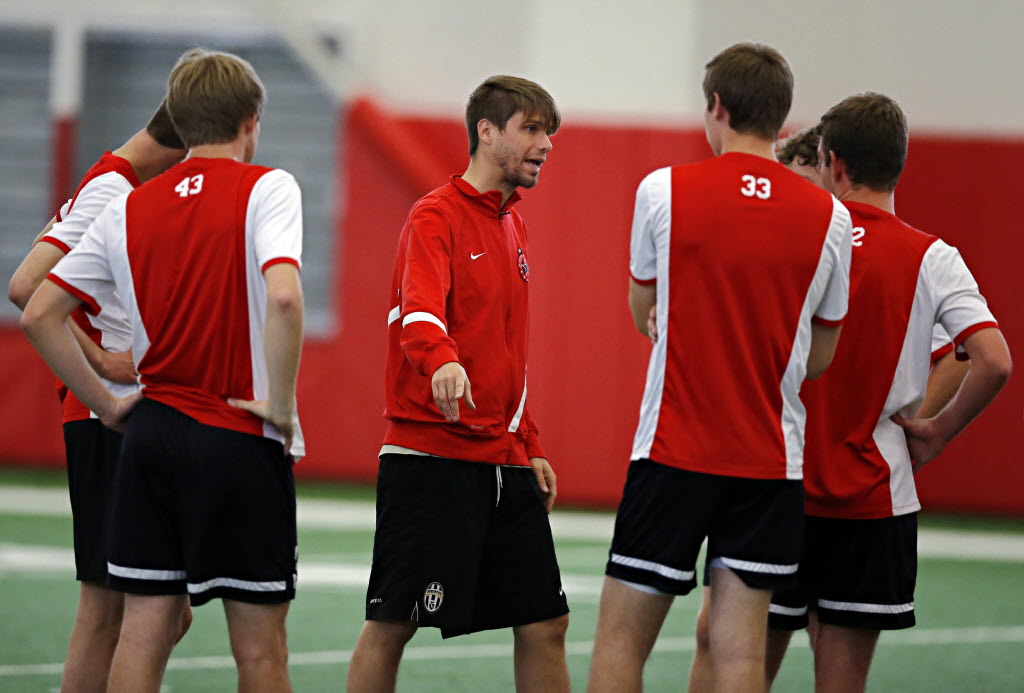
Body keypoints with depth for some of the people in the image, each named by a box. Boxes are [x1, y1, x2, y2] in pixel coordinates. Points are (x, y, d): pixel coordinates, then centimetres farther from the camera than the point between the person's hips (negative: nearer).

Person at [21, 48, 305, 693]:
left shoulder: (130, 209, 9)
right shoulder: (266, 188, -7)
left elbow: (38, 314, 8)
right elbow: (283, 296, -24)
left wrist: (107, 404, 12)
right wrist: (281, 405, -14)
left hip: (154, 434, 5)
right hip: (242, 445, -5)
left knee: (144, 632, 6)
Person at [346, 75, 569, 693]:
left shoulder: (512, 225, 18)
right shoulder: (437, 216, -8)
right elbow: (419, 312, -26)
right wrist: (442, 362, -47)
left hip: (503, 463, 8)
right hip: (430, 454, -8)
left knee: (545, 624, 5)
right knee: (391, 623, -4)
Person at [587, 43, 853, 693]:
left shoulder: (663, 190, -4)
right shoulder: (830, 217, 2)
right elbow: (819, 357, 11)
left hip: (673, 451, -2)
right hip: (772, 461, 2)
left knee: (622, 639, 4)